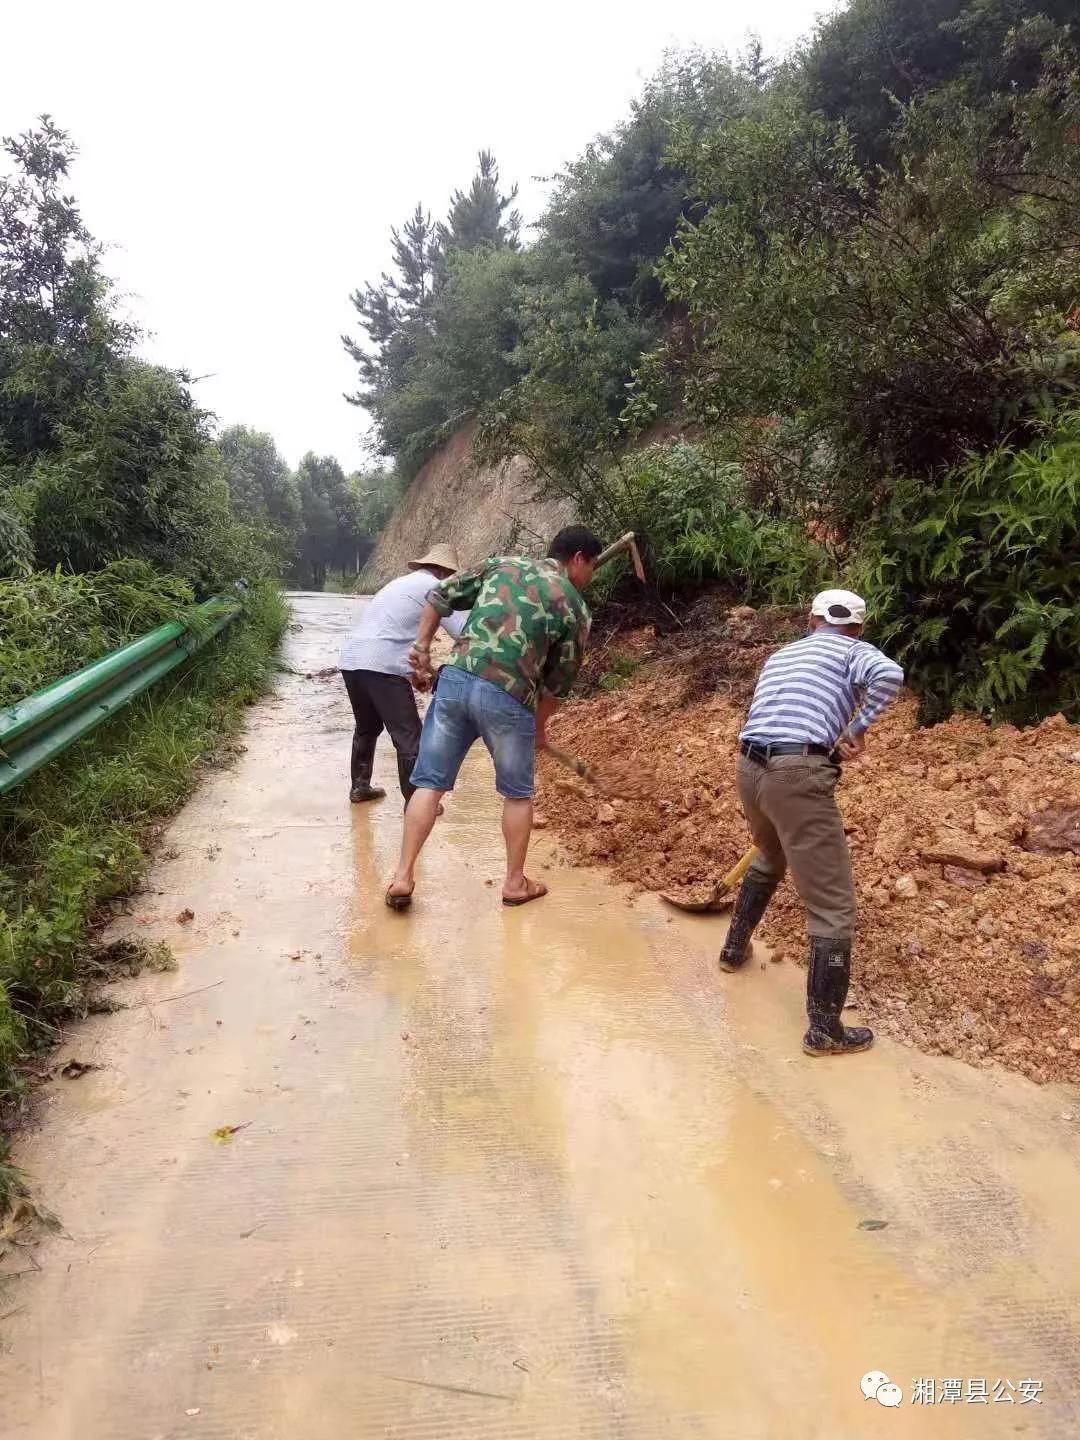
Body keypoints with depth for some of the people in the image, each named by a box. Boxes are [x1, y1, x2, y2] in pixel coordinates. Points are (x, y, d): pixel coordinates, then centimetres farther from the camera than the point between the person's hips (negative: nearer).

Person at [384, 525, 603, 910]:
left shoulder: (503, 564, 17)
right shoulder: (575, 608, 8)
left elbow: (440, 596, 13)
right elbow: (559, 680, 12)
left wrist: (421, 648, 20)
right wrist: (539, 726, 26)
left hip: (455, 680, 3)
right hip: (507, 697, -3)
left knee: (431, 782, 11)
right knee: (518, 793, 17)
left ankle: (402, 876, 10)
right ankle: (515, 882, 26)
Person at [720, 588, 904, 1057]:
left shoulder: (779, 656, 27)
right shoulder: (852, 651, 8)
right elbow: (889, 674, -16)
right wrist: (858, 727, -3)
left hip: (749, 768, 7)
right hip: (797, 776, -7)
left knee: (770, 861, 37)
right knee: (833, 907, 1)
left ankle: (735, 948, 50)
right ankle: (825, 1029, 4)